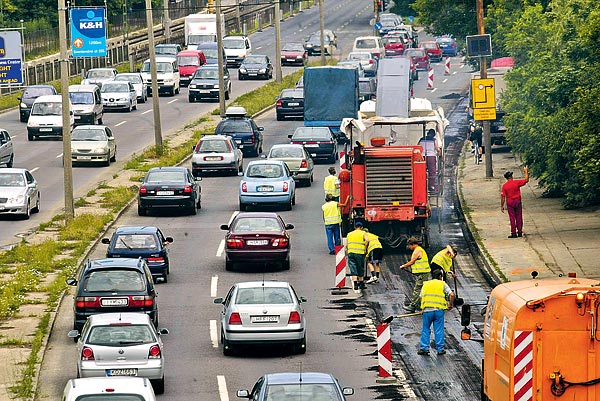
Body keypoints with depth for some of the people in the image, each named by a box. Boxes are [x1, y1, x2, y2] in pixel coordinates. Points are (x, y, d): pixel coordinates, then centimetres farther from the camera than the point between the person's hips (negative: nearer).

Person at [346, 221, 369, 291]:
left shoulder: (349, 234, 18)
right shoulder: (363, 233, 5)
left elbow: (347, 244, 14)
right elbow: (367, 240, -13)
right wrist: (365, 249, -4)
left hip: (350, 253, 2)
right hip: (359, 253, -2)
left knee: (353, 270, -1)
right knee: (360, 269, 14)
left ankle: (355, 285, -14)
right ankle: (361, 284, 25)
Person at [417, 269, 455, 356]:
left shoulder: (426, 284, 15)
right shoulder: (443, 284, 8)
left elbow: (421, 297, 11)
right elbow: (451, 295, -2)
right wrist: (450, 304, 11)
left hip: (427, 310, 1)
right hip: (439, 310, -1)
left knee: (425, 330, 9)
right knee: (439, 330, 4)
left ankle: (424, 348, 4)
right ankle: (440, 349, 6)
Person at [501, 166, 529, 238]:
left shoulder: (504, 186, -8)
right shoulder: (517, 182, -9)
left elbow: (503, 197, -7)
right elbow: (526, 180, 2)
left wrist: (502, 206, -1)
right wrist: (526, 172, 14)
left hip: (510, 203, -1)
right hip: (517, 202, 1)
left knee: (512, 218, 3)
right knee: (519, 218, 11)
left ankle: (513, 233, 1)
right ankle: (519, 232, 15)